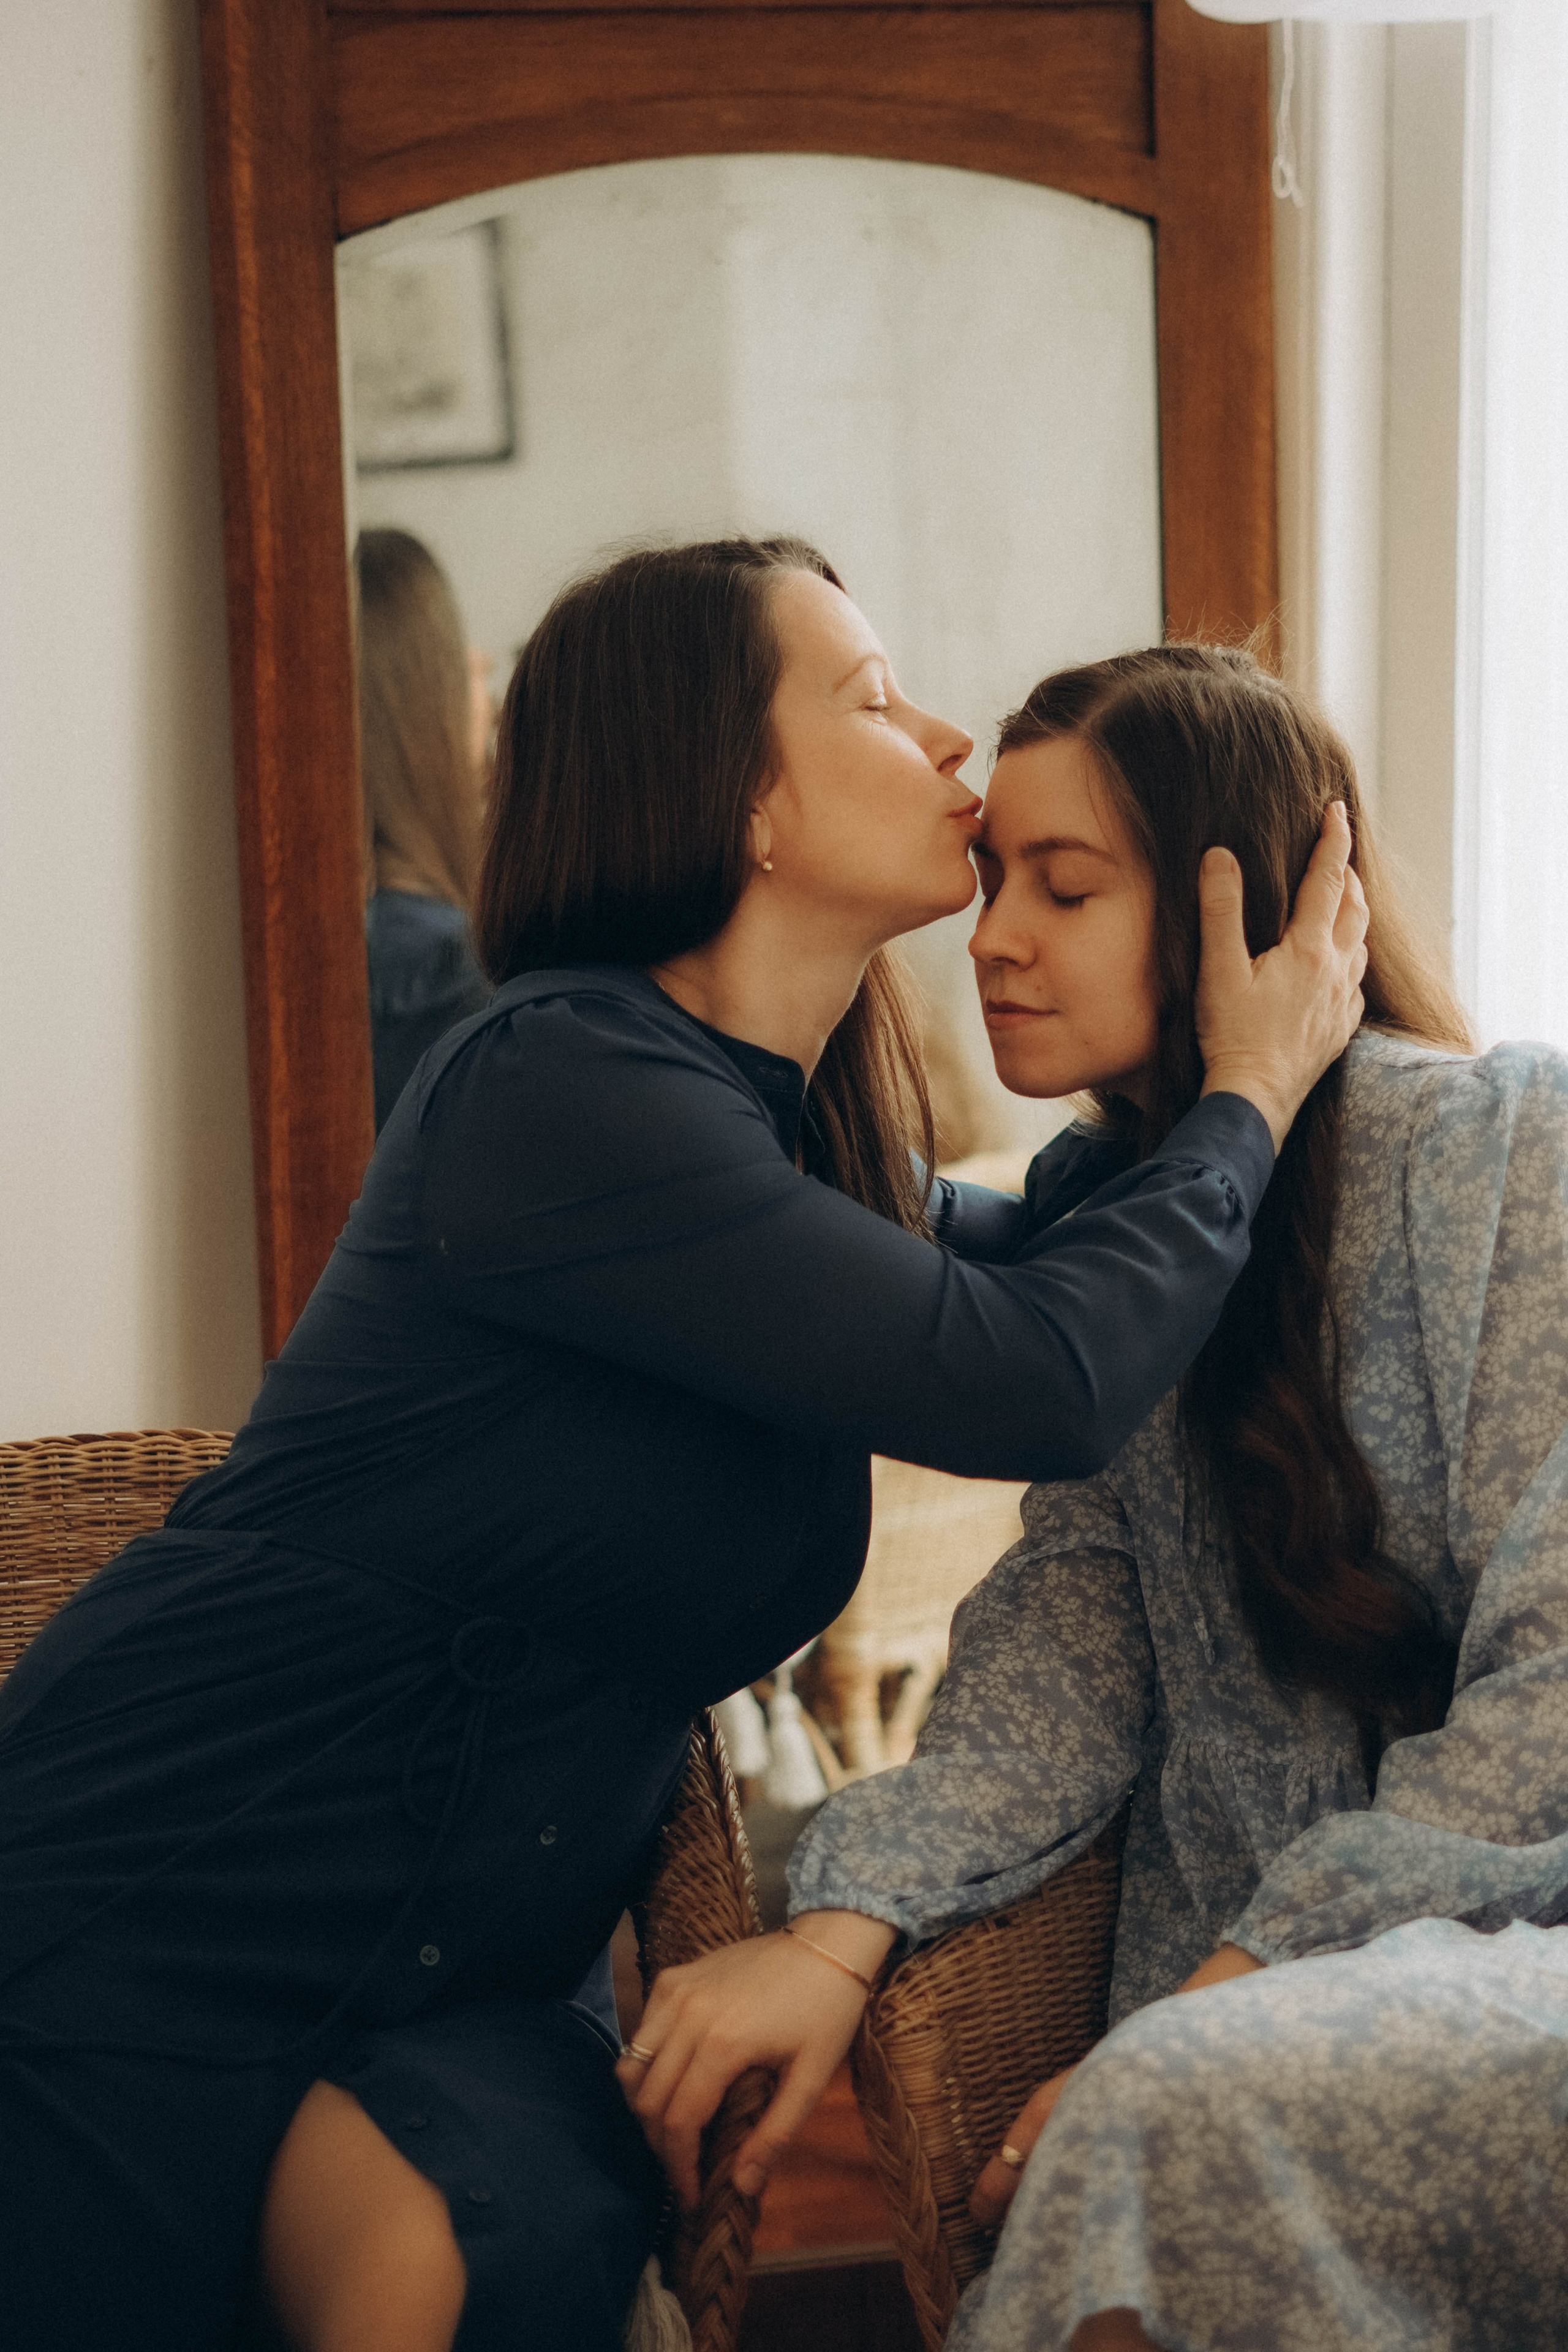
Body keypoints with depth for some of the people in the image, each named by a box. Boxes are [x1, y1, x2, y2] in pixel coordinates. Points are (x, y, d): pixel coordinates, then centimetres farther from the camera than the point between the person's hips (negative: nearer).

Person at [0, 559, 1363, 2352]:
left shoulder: (803, 1142, 8)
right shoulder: (557, 1090, -18)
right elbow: (1040, 1383, -22)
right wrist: (1250, 1092, -8)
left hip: (476, 1964, 6)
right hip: (147, 1914, -6)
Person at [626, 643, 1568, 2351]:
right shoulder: (1091, 1216, 13)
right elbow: (1065, 1659, 4)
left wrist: (1229, 1998, -17)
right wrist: (841, 1922, -13)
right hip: (1243, 1969, 5)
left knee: (1177, 2123, -35)